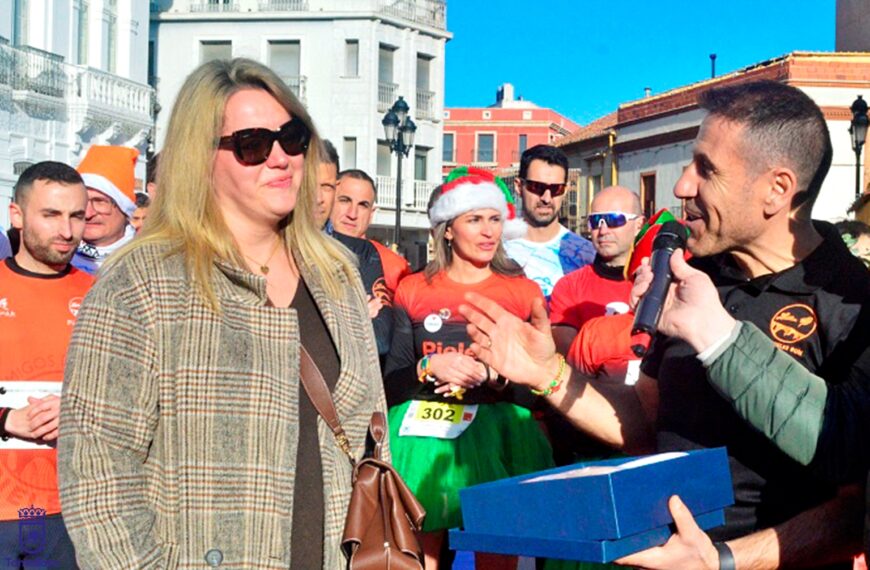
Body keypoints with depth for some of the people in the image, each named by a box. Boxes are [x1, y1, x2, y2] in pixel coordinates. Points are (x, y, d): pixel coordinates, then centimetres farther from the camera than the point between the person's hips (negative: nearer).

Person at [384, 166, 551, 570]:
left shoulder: (524, 293, 6)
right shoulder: (413, 290, 8)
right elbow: (391, 385, 7)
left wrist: (491, 375, -14)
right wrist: (429, 368, -12)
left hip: (499, 441, 0)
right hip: (424, 440, 0)